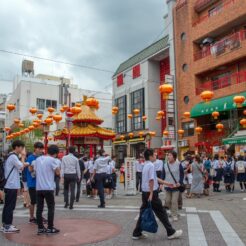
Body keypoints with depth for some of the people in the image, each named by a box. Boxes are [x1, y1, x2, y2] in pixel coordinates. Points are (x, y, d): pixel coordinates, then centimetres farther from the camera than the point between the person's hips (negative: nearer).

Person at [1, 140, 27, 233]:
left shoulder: (11, 156, 16)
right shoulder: (13, 156, -16)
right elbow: (21, 167, -13)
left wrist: (25, 164, 5)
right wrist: (23, 156, -6)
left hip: (9, 185, 10)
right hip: (12, 185, -10)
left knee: (7, 206, 13)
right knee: (10, 206, -4)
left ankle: (5, 225, 20)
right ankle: (7, 226, 2)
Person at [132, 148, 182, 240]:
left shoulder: (146, 165, 13)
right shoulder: (151, 165, -16)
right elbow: (151, 180, -23)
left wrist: (166, 183, 22)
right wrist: (151, 194, -21)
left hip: (145, 192, 9)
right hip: (151, 192, -9)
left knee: (143, 212, 13)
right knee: (161, 213, 2)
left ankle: (137, 233, 17)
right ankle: (171, 233, 14)